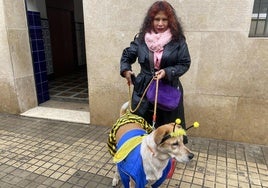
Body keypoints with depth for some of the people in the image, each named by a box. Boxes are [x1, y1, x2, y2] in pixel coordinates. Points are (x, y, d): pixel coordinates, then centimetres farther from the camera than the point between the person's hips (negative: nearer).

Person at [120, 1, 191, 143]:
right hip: (143, 90, 2)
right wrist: (126, 70, -5)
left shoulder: (178, 40, -5)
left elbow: (185, 63, -3)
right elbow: (127, 55, 13)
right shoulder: (141, 38, 1)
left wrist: (167, 72, -18)